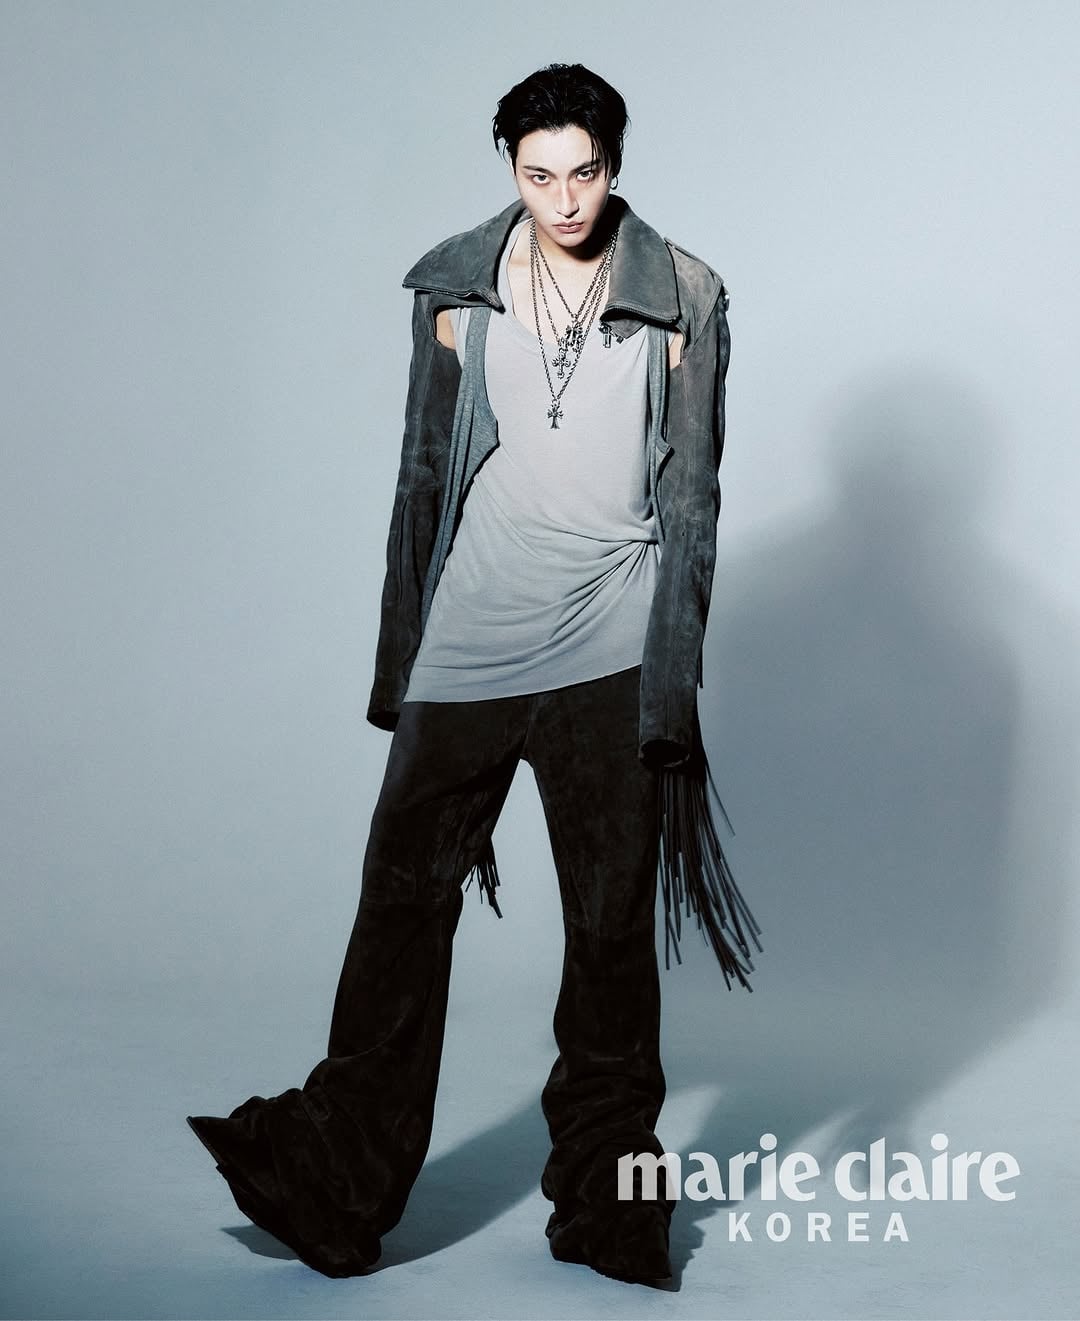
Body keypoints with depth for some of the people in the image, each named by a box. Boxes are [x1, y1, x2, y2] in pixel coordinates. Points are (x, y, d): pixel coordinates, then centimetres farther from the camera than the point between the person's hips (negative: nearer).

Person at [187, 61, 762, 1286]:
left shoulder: (682, 300, 0)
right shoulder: (455, 289, 5)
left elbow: (690, 499, 1)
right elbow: (424, 476, 10)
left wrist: (673, 688, -3)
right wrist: (397, 665, 9)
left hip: (607, 654, -1)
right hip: (467, 643, 2)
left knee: (611, 922, 5)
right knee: (403, 898, 4)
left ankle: (606, 1198, 20)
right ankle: (339, 1182, 17)